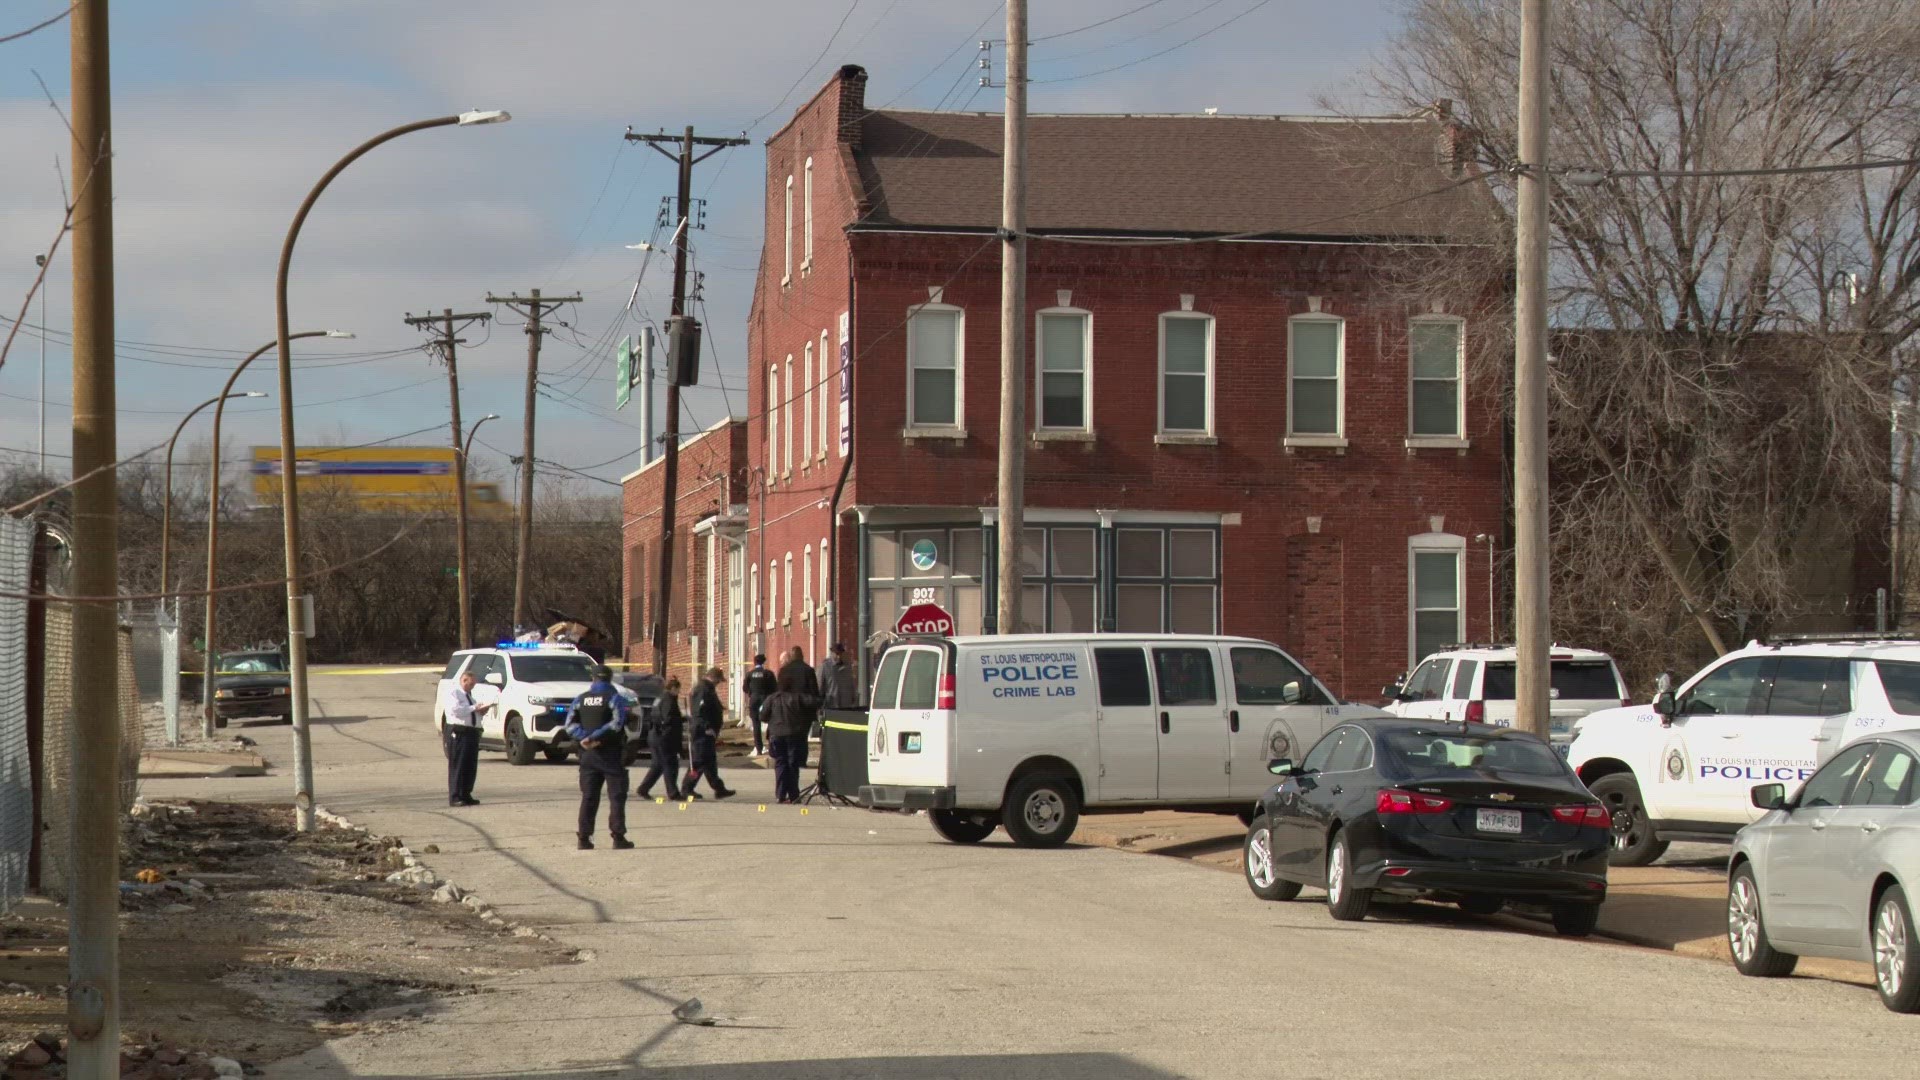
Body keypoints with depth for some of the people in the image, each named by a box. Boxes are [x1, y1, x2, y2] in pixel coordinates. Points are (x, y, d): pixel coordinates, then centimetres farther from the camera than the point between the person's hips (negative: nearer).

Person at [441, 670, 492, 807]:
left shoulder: (468, 694, 21)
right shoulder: (452, 693, -5)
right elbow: (455, 710, -20)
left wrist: (481, 712, 10)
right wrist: (474, 708, -17)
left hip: (472, 732, 9)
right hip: (458, 733, -9)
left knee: (471, 765, 9)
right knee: (457, 765, -8)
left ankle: (466, 795, 18)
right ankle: (455, 798, -7)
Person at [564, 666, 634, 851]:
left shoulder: (580, 700, 8)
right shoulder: (614, 698, -5)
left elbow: (570, 724, -4)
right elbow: (616, 724, -19)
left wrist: (584, 737, -15)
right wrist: (595, 737, -17)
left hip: (588, 754, 4)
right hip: (611, 754, -4)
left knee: (588, 797, 8)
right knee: (617, 796, 0)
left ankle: (584, 837, 3)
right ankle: (618, 837, -5)